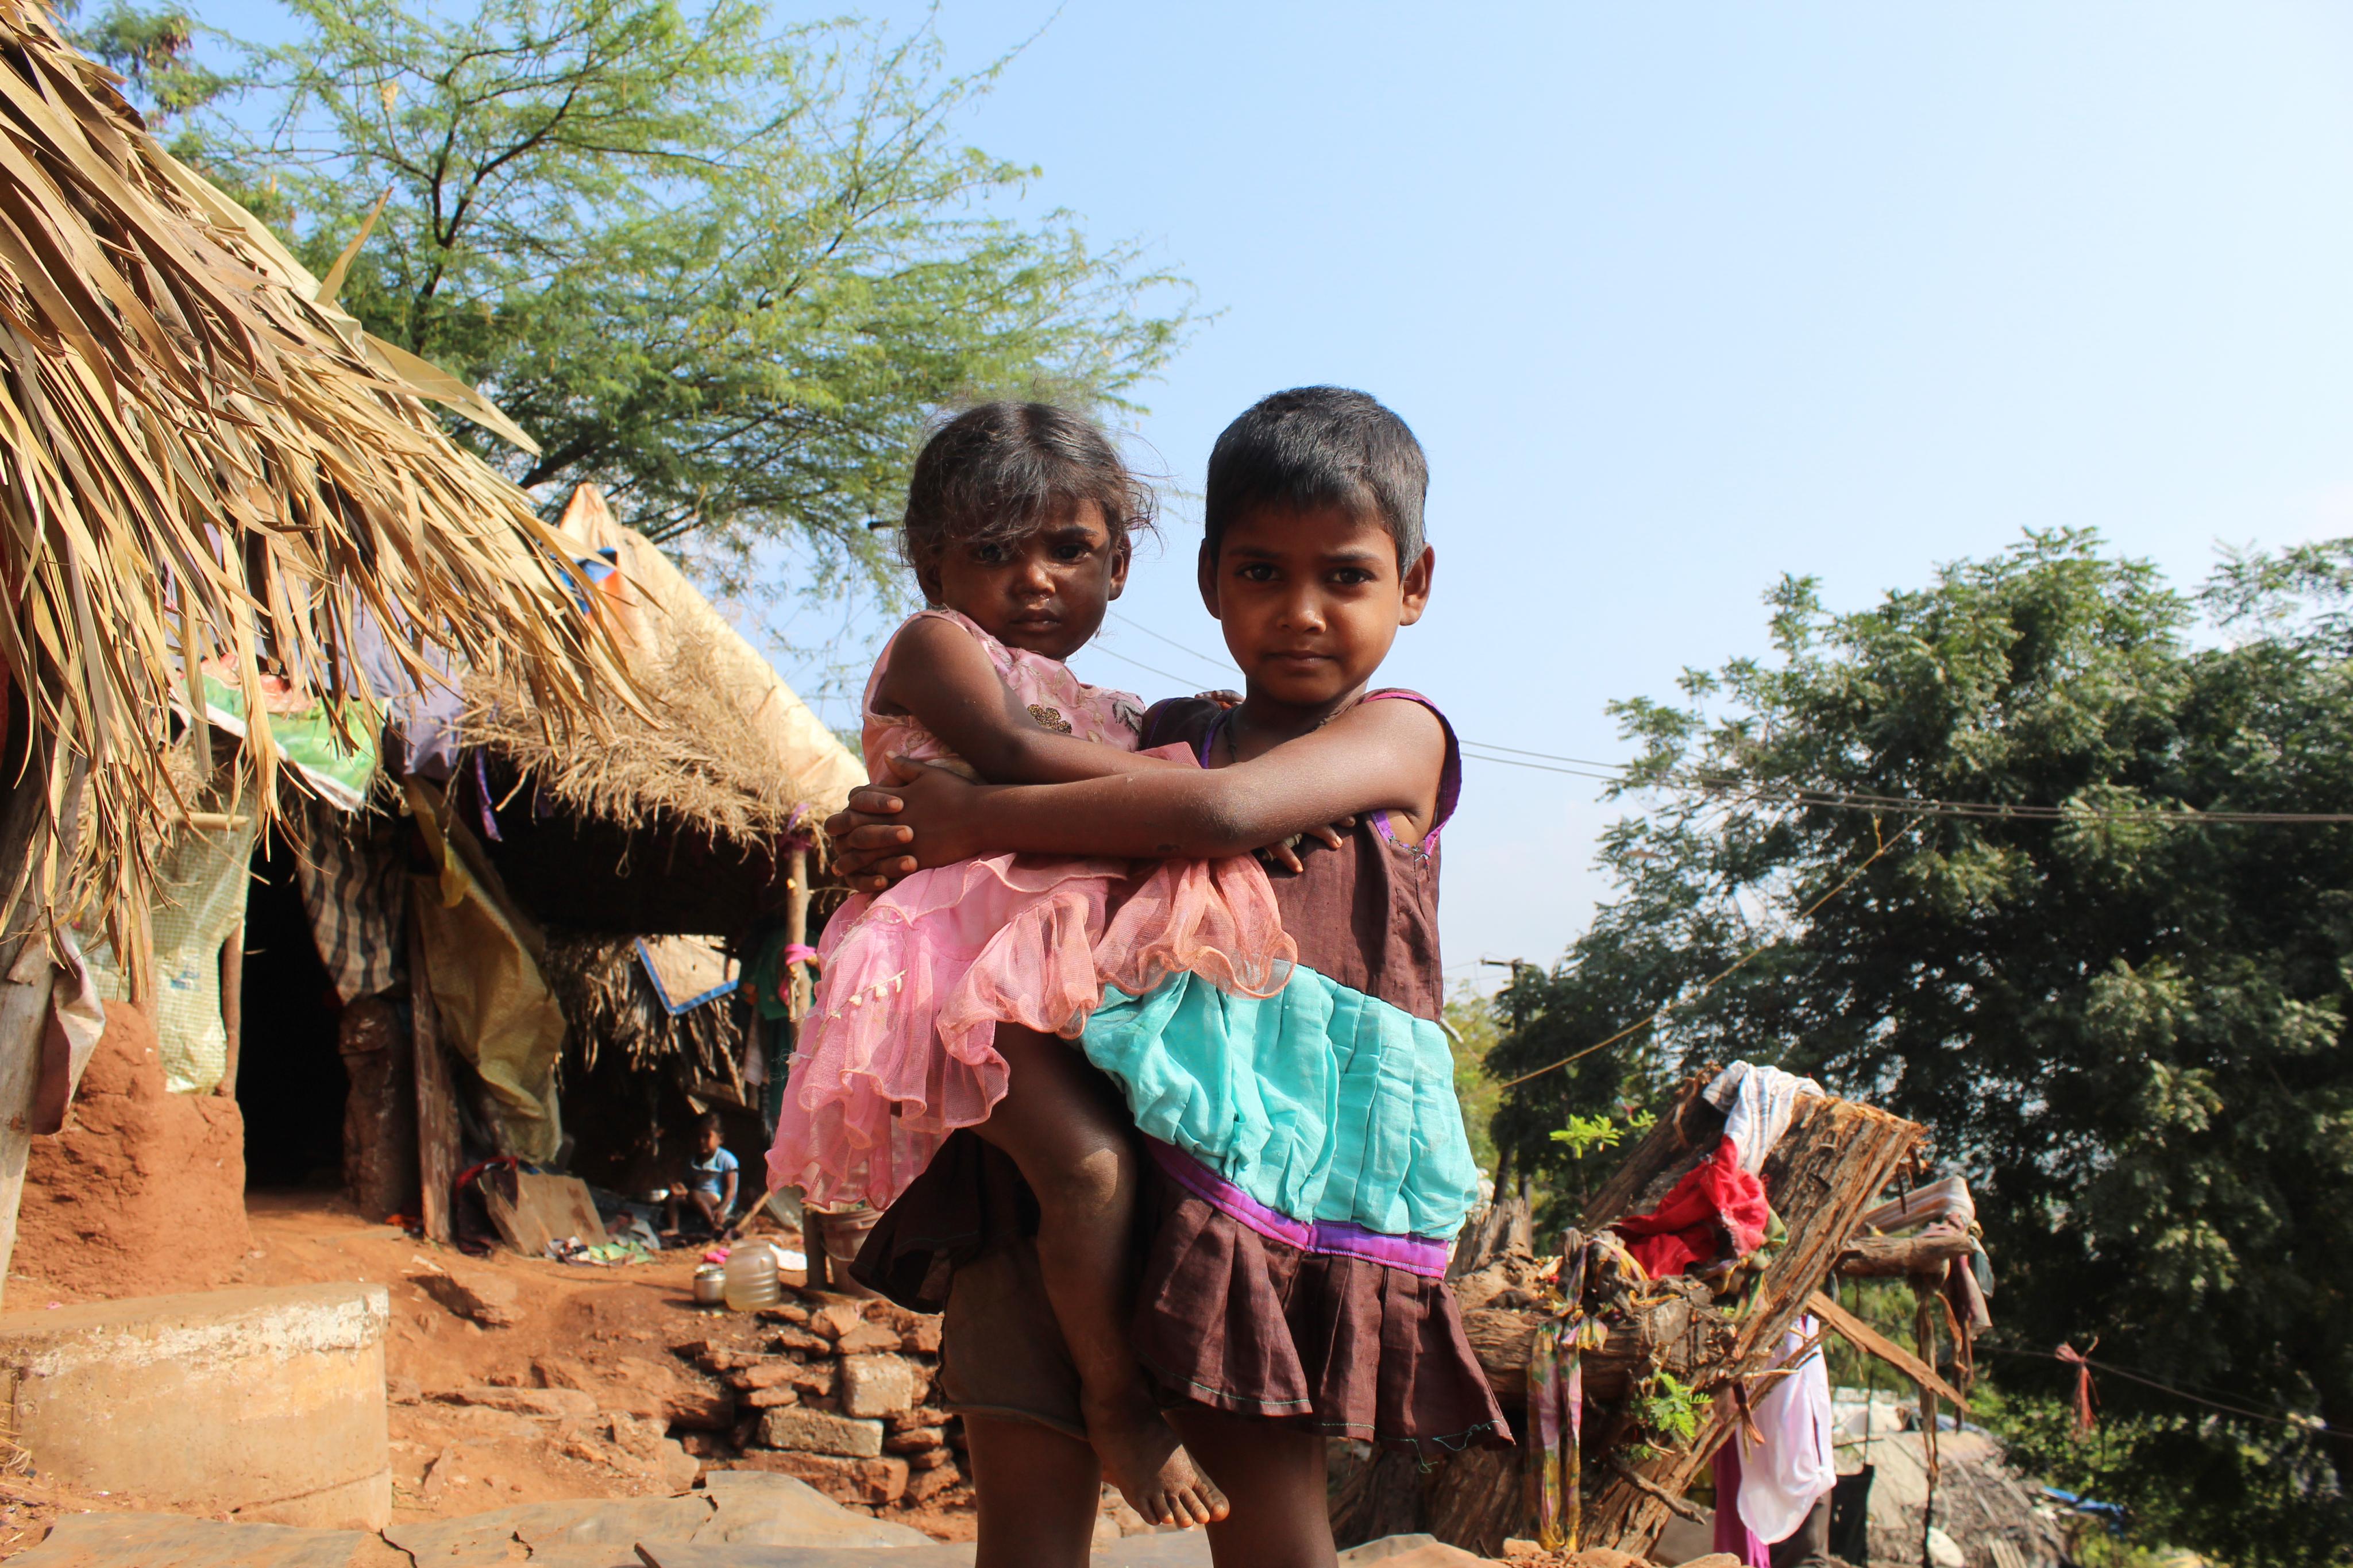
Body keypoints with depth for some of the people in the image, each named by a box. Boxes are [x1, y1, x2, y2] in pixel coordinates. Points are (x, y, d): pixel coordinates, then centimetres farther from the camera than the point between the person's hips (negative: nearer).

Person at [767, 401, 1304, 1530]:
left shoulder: (1113, 715, 29)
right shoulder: (937, 643, 7)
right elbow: (1014, 754, -10)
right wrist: (1202, 784, -13)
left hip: (1088, 967, 8)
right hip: (973, 959, -8)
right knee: (1090, 1162, -25)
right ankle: (1118, 1403, -7)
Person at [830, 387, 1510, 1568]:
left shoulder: (1399, 732, 5)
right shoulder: (1170, 740, 22)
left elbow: (1229, 809, -13)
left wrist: (981, 818, -12)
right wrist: (893, 841, -4)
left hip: (1278, 1152, -4)